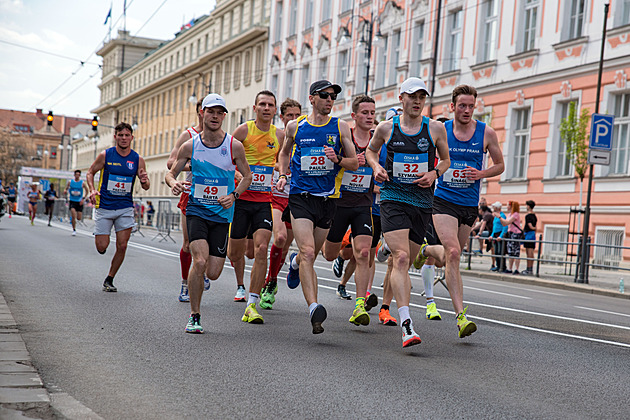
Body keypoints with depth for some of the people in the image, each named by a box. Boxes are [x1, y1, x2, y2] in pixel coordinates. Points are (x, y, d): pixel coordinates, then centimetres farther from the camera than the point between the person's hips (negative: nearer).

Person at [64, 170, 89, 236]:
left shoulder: (82, 183, -2)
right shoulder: (70, 182, 2)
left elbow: (86, 191, 6)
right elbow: (66, 189, 12)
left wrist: (83, 199, -4)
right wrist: (65, 192, -12)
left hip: (79, 202, 0)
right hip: (72, 201, 0)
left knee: (79, 218, 0)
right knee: (73, 216, -16)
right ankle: (74, 230, -3)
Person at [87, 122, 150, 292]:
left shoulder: (138, 159, -1)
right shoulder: (105, 155, -5)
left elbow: (146, 187, 5)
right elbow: (90, 172, 6)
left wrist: (144, 181, -19)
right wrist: (92, 190, -12)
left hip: (125, 209, 1)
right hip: (104, 207, -1)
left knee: (122, 246, -4)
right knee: (102, 247, -3)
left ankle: (109, 280, 15)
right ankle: (99, 236, 35)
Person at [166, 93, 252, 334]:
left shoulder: (234, 146, -2)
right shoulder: (190, 146, 0)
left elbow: (247, 176, 9)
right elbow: (171, 173, 8)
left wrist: (234, 195, -8)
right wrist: (173, 183, -15)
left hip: (222, 214, 1)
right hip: (196, 211, -1)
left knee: (213, 273, -3)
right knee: (200, 262, -20)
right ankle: (194, 316, -3)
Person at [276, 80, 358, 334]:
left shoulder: (340, 127, 5)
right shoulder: (295, 127, 6)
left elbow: (355, 163, 8)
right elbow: (284, 153, 25)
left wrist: (337, 160, -13)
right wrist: (283, 175, 7)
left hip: (327, 199, 2)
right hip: (300, 196, -2)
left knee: (311, 255, 14)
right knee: (308, 252, -19)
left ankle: (296, 262, 51)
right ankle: (314, 307, -27)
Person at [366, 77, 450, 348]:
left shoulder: (435, 128, 5)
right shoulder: (386, 128, 4)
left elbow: (446, 160, 18)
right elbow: (371, 150, 22)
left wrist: (434, 173, -3)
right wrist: (376, 167, 1)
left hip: (422, 203, 3)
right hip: (392, 199, -3)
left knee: (403, 264, 9)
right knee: (401, 258, -20)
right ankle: (407, 325, -26)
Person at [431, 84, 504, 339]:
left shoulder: (486, 133, 1)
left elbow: (500, 165, 11)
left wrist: (480, 174, -7)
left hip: (470, 204, 3)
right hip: (443, 201, -3)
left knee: (453, 256, 12)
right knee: (453, 253, -19)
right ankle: (461, 315, -23)